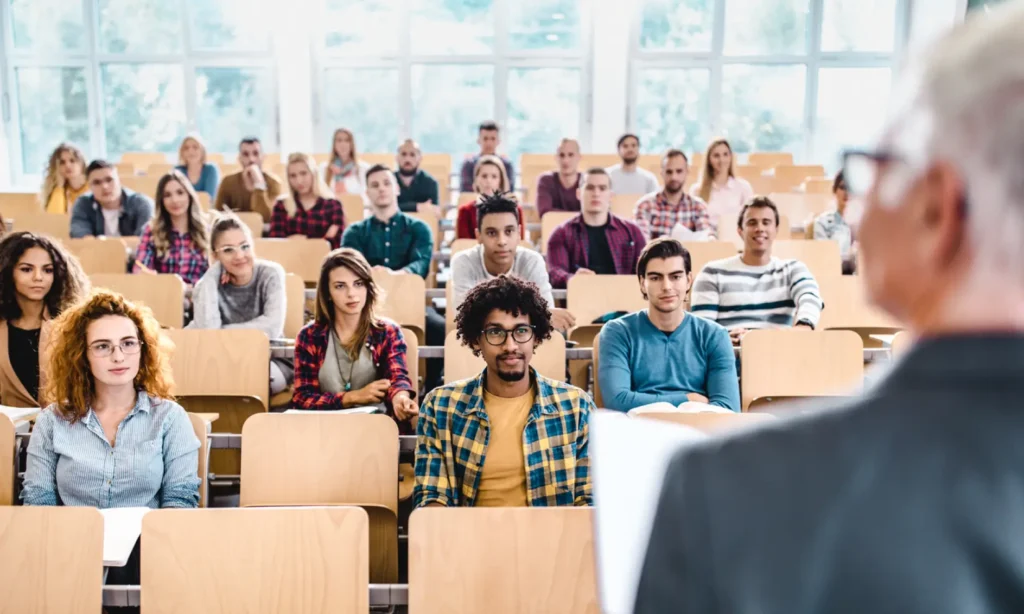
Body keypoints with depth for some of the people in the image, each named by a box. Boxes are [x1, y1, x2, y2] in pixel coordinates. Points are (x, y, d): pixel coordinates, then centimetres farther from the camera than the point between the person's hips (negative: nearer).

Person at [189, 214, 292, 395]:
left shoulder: (271, 274, -10)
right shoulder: (211, 282, -5)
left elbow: (272, 327, -25)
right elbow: (206, 330, -25)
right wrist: (212, 274, -17)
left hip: (272, 360, -2)